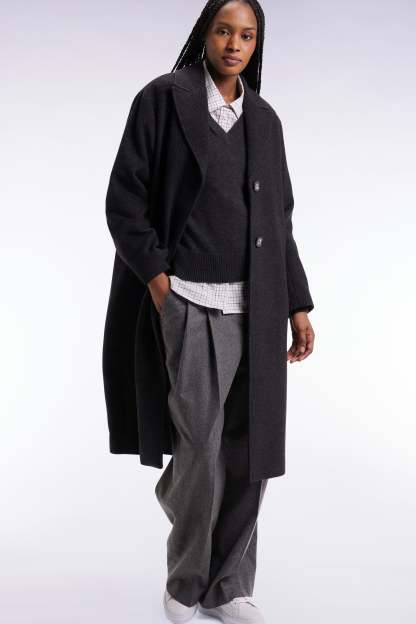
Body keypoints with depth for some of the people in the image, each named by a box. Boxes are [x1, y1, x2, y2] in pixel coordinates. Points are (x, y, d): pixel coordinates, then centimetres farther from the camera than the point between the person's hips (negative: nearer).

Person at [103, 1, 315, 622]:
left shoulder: (264, 119, 14)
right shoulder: (164, 97, 0)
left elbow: (280, 219, 15)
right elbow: (124, 199, -3)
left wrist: (298, 304, 10)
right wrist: (158, 276, -13)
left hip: (256, 307, 5)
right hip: (189, 302, -5)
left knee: (250, 451, 4)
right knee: (203, 451, -5)